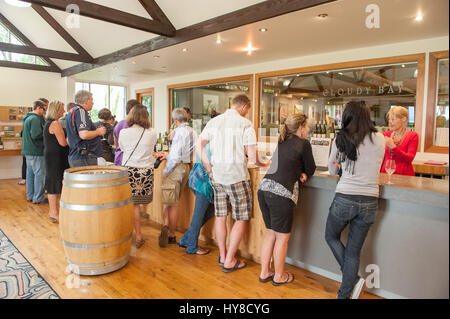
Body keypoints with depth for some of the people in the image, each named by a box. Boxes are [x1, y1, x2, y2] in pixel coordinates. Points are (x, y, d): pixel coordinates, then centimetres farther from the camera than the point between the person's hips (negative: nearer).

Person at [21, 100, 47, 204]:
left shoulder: (27, 118, 16)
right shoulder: (35, 119, -15)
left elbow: (23, 133, 25)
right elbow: (35, 135, -24)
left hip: (28, 150, 10)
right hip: (35, 151, -10)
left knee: (30, 173, 15)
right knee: (40, 174, -5)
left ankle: (30, 196, 23)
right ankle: (38, 198, -1)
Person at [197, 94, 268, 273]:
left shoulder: (214, 121, 9)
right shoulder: (245, 124, -8)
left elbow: (199, 145, 6)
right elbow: (252, 157, -12)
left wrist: (208, 167, 8)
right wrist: (262, 164, 8)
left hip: (216, 176, 6)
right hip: (236, 177, -6)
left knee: (220, 216, 15)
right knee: (241, 219, 7)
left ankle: (223, 256, 28)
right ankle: (229, 261, 11)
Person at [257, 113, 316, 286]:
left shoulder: (282, 142, 20)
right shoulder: (303, 143, 0)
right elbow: (311, 169, 8)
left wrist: (299, 174, 9)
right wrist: (305, 174, 28)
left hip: (264, 188, 7)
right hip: (280, 193, -7)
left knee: (270, 233, 19)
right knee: (282, 237, 9)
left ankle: (264, 273, 29)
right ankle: (279, 276, 24)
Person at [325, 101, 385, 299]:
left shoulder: (341, 138, -3)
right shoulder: (380, 139, 4)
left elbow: (332, 170, 7)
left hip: (345, 199, -3)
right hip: (370, 202, 3)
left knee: (331, 237, 22)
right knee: (354, 251, 13)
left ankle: (354, 279, 13)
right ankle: (344, 294, 21)